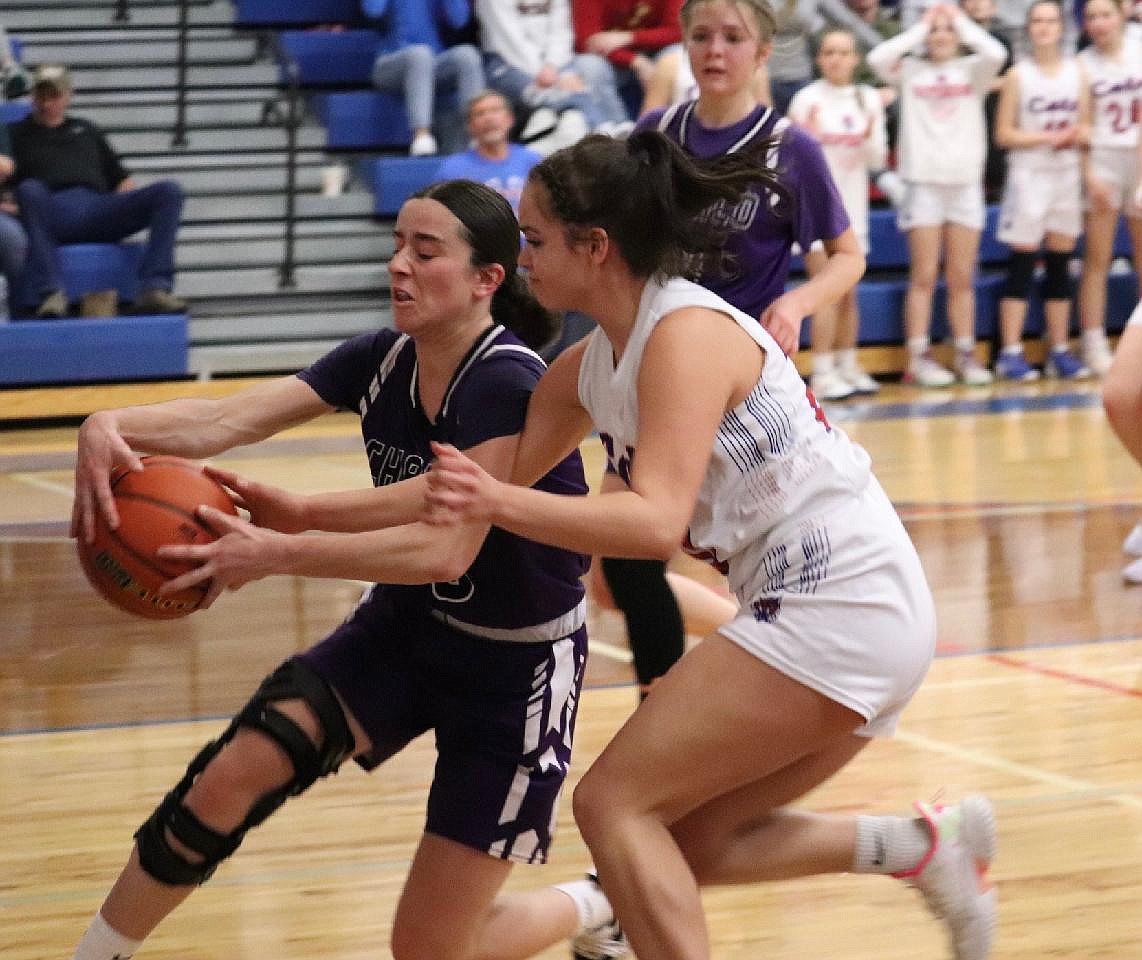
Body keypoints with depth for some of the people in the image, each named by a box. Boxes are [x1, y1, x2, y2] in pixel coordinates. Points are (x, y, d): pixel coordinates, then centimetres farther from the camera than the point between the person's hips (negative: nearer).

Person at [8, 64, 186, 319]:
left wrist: (124, 209, 10)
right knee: (29, 189, -40)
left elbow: (123, 179, 31)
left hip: (99, 210, 3)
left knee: (169, 191, -20)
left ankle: (154, 289, -35)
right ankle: (51, 293, -48)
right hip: (51, 214, -3)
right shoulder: (15, 134, 25)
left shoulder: (86, 130, 35)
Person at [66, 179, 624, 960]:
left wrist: (280, 552, -45)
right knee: (228, 780, -15)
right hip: (406, 628, 6)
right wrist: (113, 427, -37)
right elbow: (222, 421, -17)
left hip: (517, 665, -6)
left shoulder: (507, 385, -25)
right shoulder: (381, 361, -5)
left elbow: (446, 548, -36)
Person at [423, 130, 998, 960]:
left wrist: (498, 503, -39)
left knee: (613, 803, -9)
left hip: (839, 605, -10)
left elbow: (657, 521, -27)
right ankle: (922, 846, 12)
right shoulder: (593, 366, 11)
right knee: (685, 842, 13)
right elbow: (491, 482, 13)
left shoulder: (687, 332, -15)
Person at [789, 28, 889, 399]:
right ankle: (822, 375, -10)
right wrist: (809, 132, -26)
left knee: (848, 294, 9)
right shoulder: (808, 100, -7)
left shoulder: (869, 99, 6)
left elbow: (877, 160, 6)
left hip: (852, 203, 5)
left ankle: (848, 368, 17)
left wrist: (871, 136, -14)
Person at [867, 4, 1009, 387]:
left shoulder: (972, 69, 8)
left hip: (966, 181, 1)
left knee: (962, 278, 6)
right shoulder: (910, 71, 5)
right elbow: (878, 57, -14)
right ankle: (919, 358, 0)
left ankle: (966, 355, 11)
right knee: (924, 276, -2)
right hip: (924, 181, -1)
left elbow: (996, 54, -13)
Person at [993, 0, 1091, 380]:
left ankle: (1060, 351, 12)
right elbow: (1003, 134, -4)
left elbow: (1085, 126, 12)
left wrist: (1079, 135, -11)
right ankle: (1010, 353, -3)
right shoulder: (1018, 75, -2)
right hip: (1029, 174, -4)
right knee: (1022, 265, -5)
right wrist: (1048, 137, -15)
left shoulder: (1077, 72, 8)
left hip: (1067, 174, 4)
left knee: (1060, 263, 7)